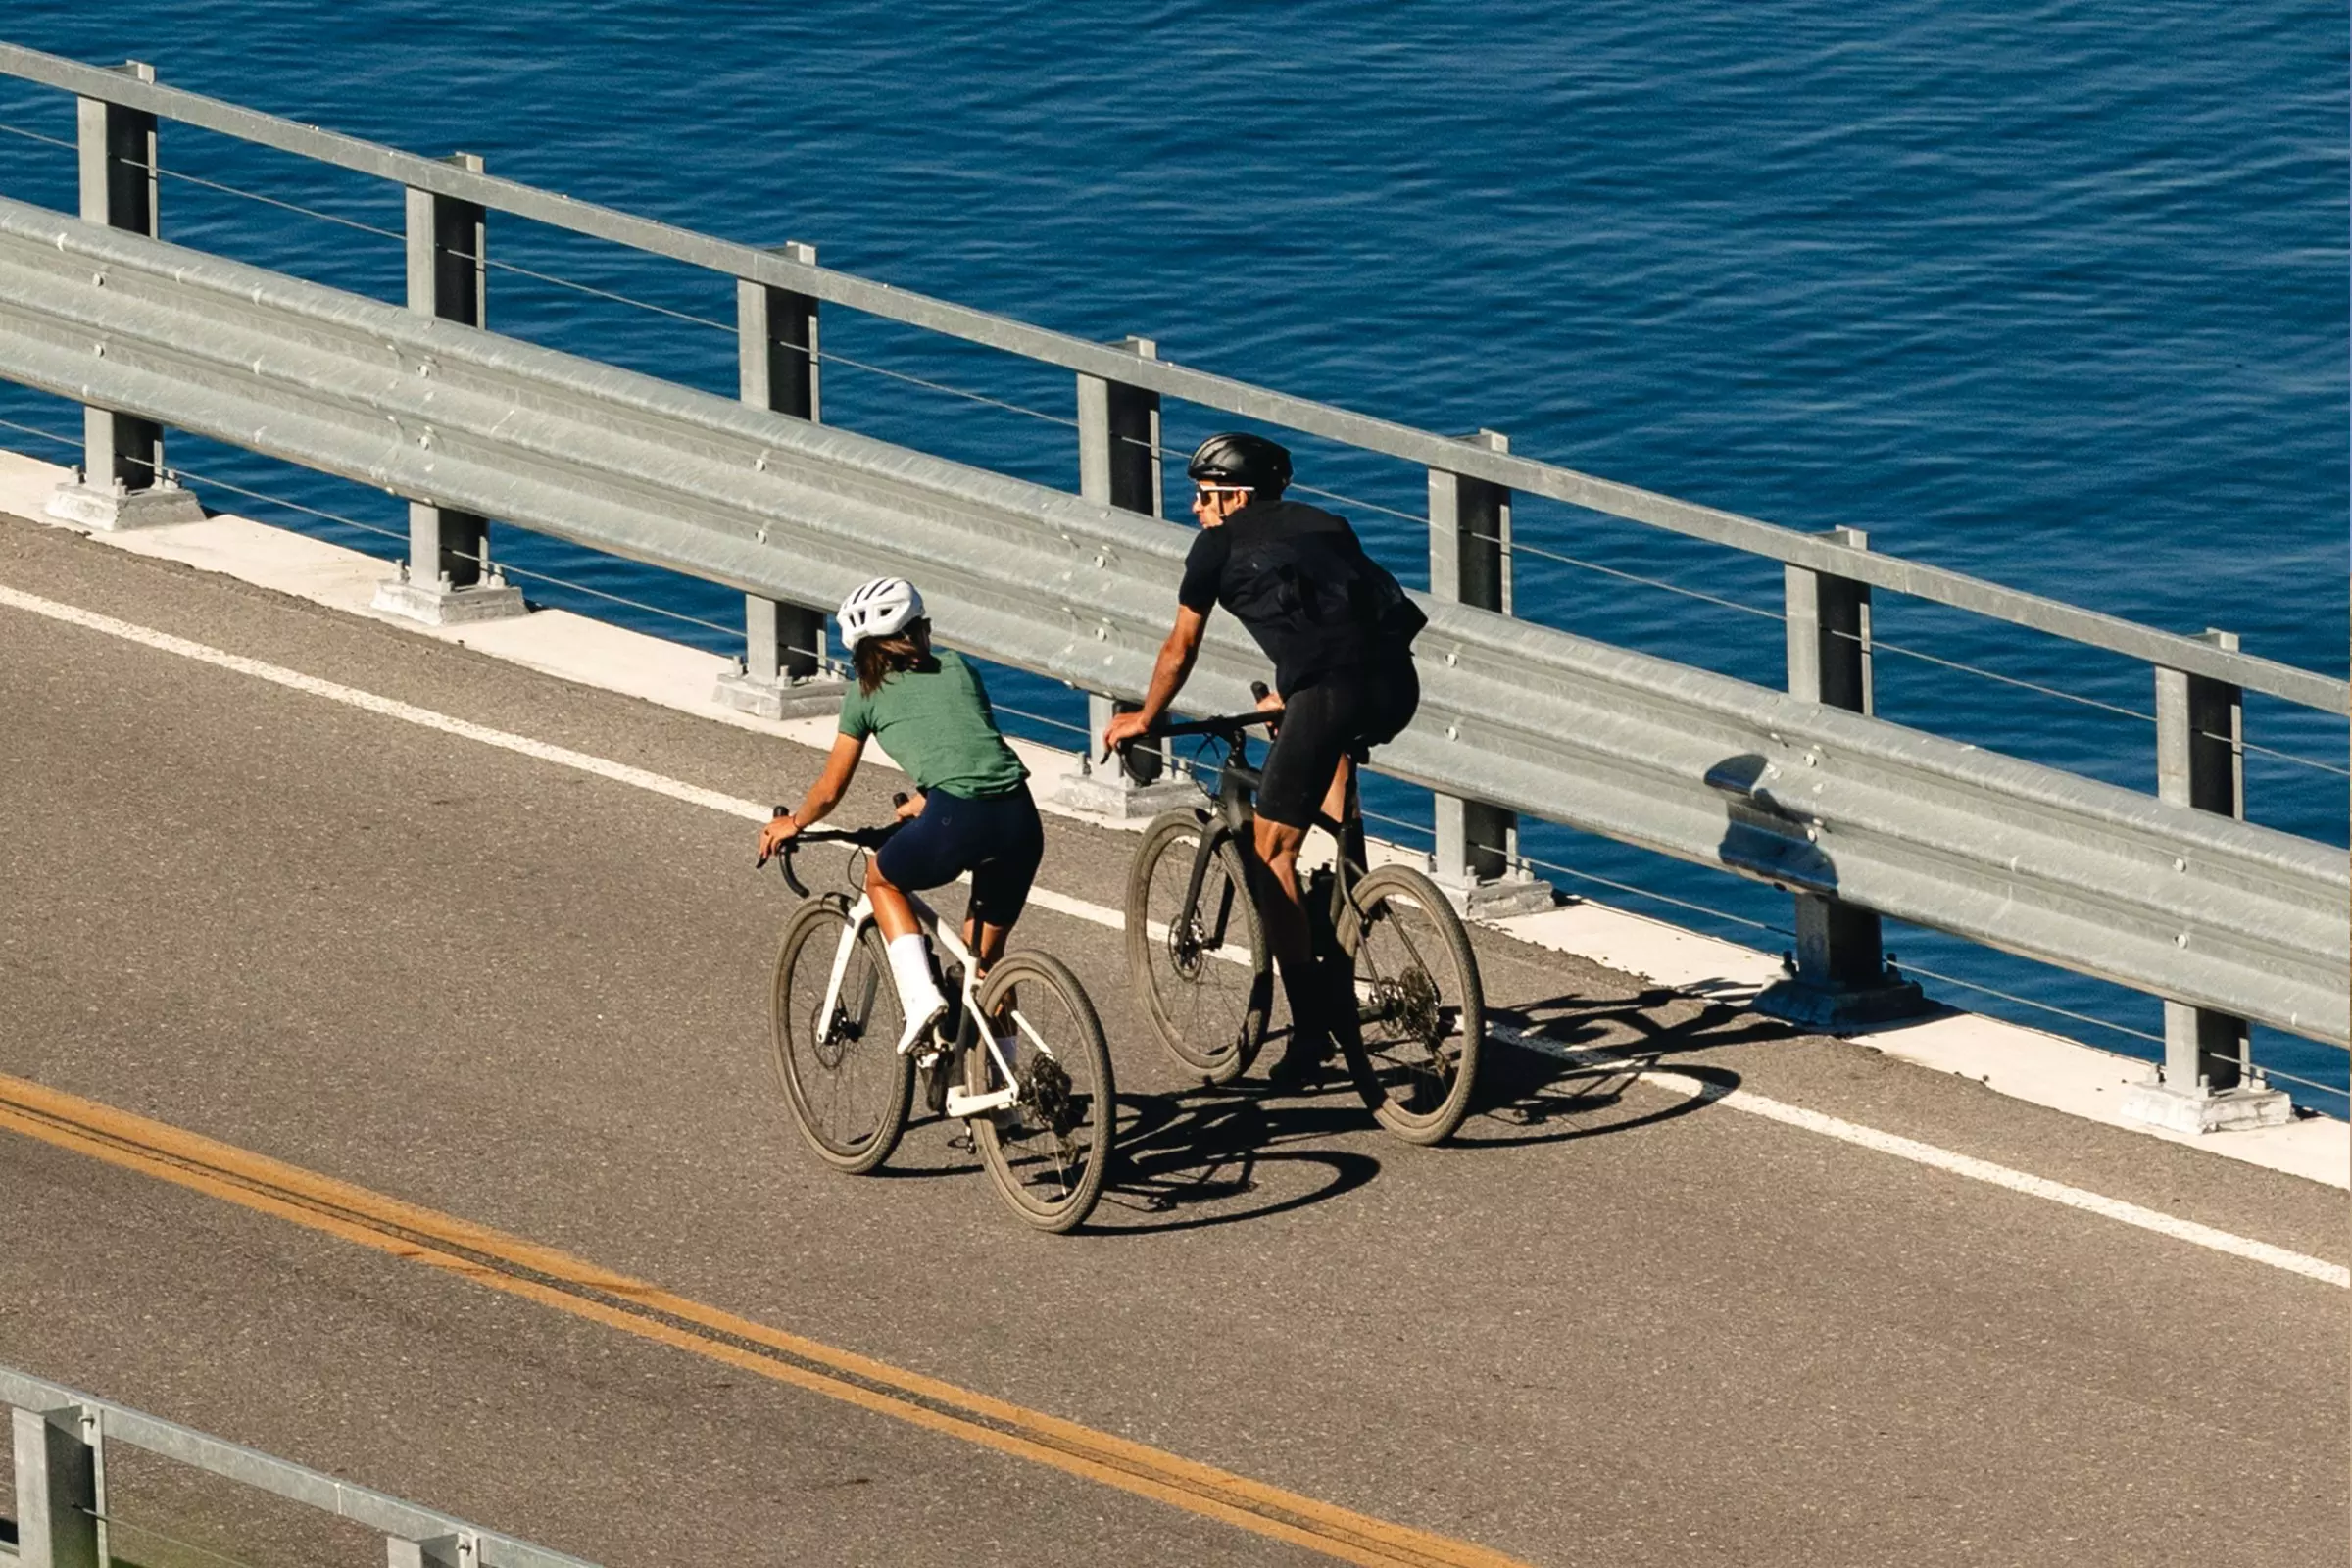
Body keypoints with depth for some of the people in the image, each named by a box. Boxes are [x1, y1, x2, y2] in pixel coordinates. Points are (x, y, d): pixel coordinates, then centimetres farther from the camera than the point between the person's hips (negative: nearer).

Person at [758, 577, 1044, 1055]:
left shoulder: (868, 694, 16)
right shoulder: (958, 670, 25)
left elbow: (830, 790, 25)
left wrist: (791, 823, 45)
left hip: (957, 821, -4)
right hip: (1020, 819, 4)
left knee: (882, 879, 28)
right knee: (985, 956, 23)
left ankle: (920, 996, 9)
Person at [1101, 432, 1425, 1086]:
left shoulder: (1221, 544, 14)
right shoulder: (1326, 525, 28)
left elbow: (1180, 649, 23)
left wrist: (1143, 720, 40)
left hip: (1330, 690, -6)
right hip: (1398, 686, 6)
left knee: (1273, 850, 4)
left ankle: (1310, 1026, -2)